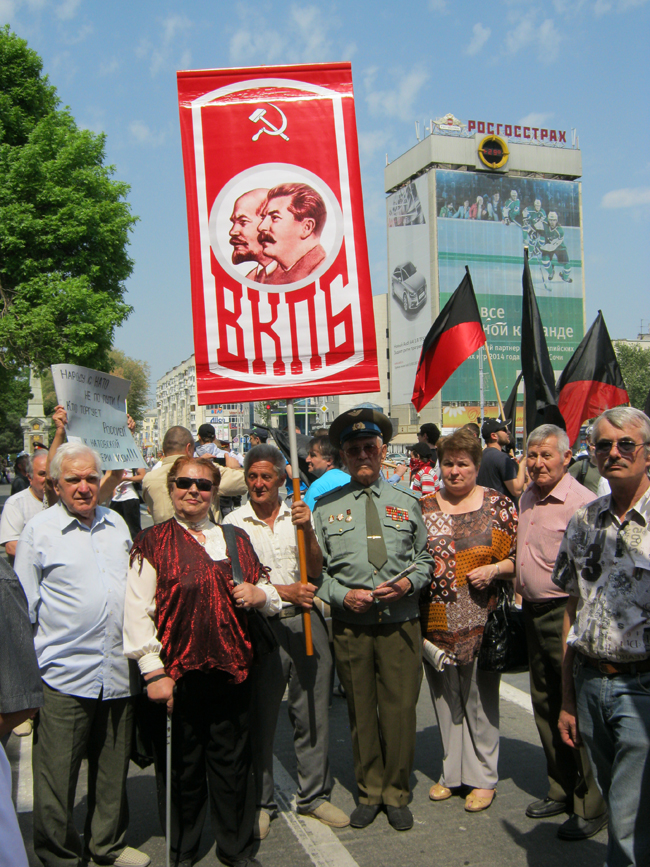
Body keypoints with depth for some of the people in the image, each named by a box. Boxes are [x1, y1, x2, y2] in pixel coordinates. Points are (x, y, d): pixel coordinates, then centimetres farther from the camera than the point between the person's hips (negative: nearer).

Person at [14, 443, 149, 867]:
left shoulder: (116, 522, 9)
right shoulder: (39, 530, -4)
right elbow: (24, 605, -1)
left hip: (118, 672, 5)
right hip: (64, 674, -4)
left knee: (113, 767, 17)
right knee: (57, 773, 3)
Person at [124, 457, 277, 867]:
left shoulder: (236, 539, 12)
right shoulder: (152, 543, -1)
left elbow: (271, 596, 20)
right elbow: (137, 614, -7)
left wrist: (260, 594, -3)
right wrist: (154, 672, -12)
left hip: (231, 671, 3)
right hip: (176, 674, -3)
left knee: (232, 761, 11)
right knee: (182, 765, 8)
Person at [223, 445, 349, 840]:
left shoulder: (298, 516, 6)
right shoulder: (233, 523, 0)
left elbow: (315, 570, 0)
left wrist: (307, 530, -15)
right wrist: (284, 591, -15)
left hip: (305, 621, 2)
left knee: (314, 712, 9)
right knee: (261, 716, 7)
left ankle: (314, 795, 25)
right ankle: (262, 802, 24)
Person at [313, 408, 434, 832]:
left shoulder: (407, 502, 9)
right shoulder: (326, 506, 5)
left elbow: (424, 558, 12)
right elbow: (315, 568, 6)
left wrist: (408, 582, -7)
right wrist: (342, 594, -10)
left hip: (400, 622, 0)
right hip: (350, 625, 0)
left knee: (400, 709, 2)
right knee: (361, 710, 9)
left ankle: (397, 794, 23)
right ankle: (370, 792, 28)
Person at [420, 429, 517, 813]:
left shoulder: (499, 505, -1)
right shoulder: (424, 506, 6)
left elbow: (520, 556, 1)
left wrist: (495, 569, -15)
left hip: (481, 621, -3)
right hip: (436, 621, 3)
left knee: (480, 696, 5)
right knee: (445, 696, 13)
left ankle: (483, 776, 22)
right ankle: (453, 771, 29)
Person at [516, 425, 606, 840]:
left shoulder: (582, 502, -18)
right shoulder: (528, 498, 10)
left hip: (567, 615, -9)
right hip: (533, 614, 9)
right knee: (545, 705, 17)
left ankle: (591, 806, 15)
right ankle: (561, 790, 33)